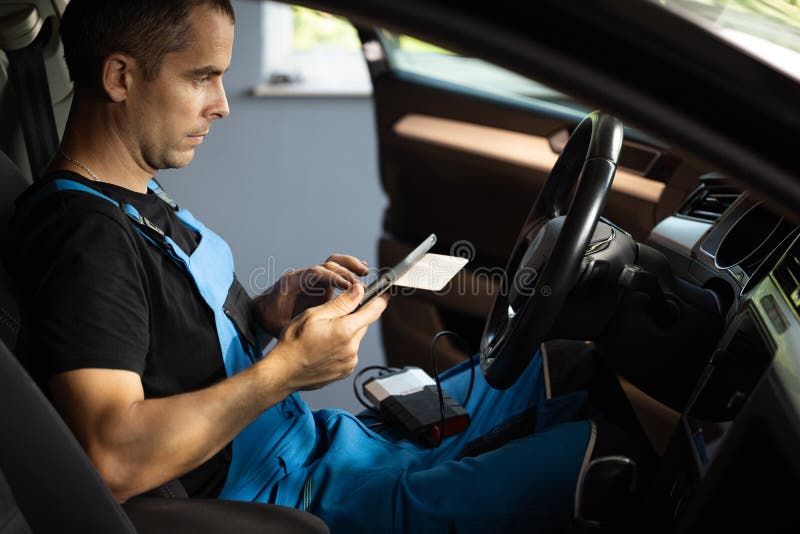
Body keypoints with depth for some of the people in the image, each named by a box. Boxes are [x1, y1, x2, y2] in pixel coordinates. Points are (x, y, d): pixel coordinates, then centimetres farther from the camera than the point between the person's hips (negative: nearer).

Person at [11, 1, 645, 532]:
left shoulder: (136, 200, 11)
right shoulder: (85, 238, -23)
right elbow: (113, 460, -32)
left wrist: (267, 313, -1)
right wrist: (285, 368, -25)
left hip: (315, 441, 10)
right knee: (589, 450, -16)